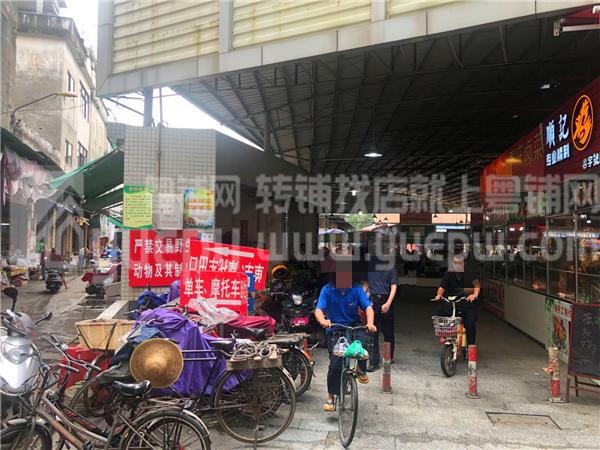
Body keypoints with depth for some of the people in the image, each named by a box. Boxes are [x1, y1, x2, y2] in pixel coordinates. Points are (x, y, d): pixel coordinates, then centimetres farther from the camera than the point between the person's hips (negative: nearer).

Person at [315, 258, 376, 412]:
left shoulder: (356, 289, -9)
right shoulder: (327, 289, -12)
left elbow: (368, 307, -17)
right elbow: (319, 309, -20)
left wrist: (370, 323, -37)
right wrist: (323, 321, -44)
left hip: (354, 325, 1)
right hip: (335, 329, -1)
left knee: (364, 340, -31)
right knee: (335, 363, -10)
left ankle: (361, 369, -2)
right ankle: (331, 398, 8)